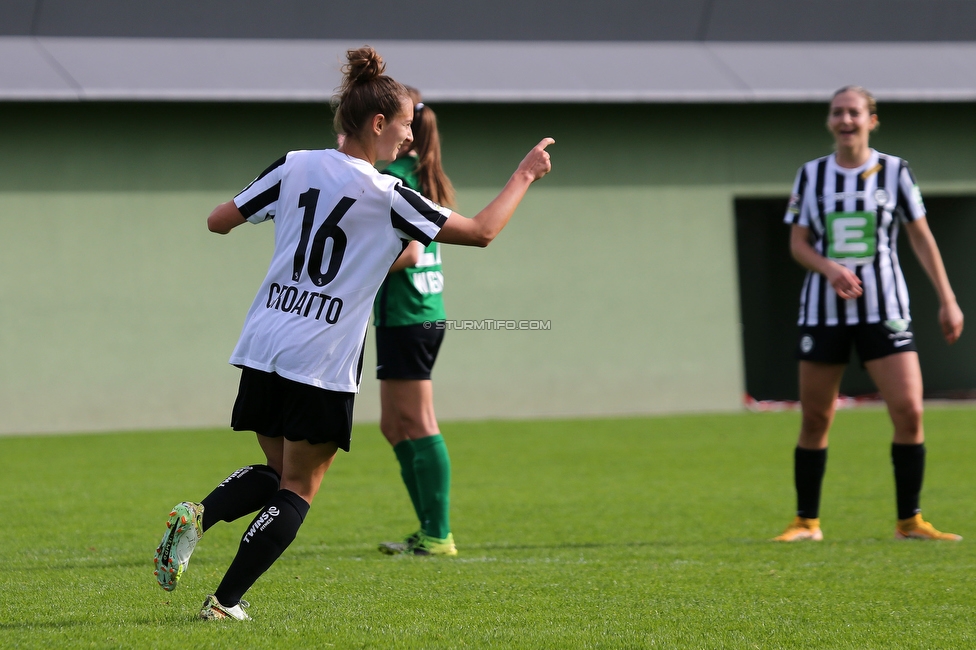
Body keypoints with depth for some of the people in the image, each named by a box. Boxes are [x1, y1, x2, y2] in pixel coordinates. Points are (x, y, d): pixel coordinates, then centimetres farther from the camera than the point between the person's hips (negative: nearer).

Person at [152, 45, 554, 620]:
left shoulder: (295, 167, 4)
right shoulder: (386, 196, -9)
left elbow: (220, 221, 10)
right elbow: (481, 231, -5)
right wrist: (525, 175, 8)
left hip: (264, 347, 6)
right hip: (323, 362, -6)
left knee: (276, 471, 20)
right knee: (298, 488, 5)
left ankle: (198, 517, -8)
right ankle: (225, 602, -2)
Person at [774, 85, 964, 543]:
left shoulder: (894, 171, 4)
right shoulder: (811, 175, 6)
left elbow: (921, 238, 7)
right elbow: (798, 243, 5)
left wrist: (947, 299, 2)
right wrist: (830, 269, -16)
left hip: (885, 311, -1)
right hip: (823, 311, 1)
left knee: (909, 413, -11)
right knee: (815, 419, 3)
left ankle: (909, 522, -1)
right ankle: (806, 522, 15)